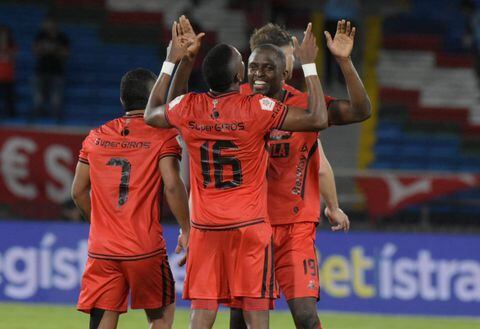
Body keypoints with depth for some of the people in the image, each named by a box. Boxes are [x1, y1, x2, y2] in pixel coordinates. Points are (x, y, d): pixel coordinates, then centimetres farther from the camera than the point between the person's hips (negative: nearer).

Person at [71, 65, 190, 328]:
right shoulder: (162, 136, -4)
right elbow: (172, 186, -15)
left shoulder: (96, 137, 9)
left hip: (102, 249, 3)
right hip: (146, 247, -3)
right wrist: (186, 230, -5)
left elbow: (78, 191, 12)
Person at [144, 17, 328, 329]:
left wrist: (172, 63, 26)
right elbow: (318, 119, -10)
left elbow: (152, 114, 22)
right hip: (250, 225, -4)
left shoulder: (189, 107, 0)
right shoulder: (257, 108, -13)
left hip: (204, 228, 4)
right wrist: (309, 65, -1)